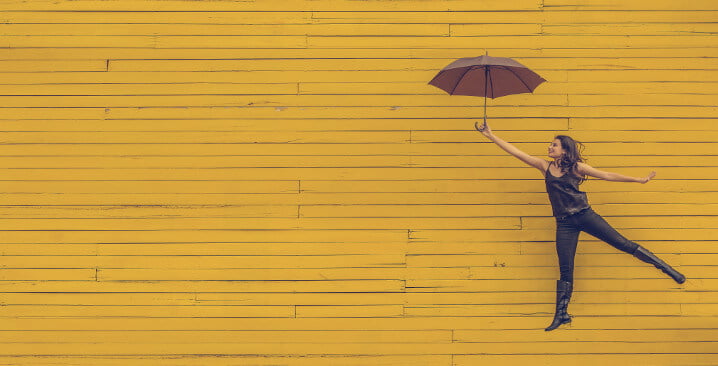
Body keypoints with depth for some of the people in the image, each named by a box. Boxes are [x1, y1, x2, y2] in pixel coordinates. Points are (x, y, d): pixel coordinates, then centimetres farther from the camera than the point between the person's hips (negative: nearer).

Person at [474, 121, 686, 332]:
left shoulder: (576, 167, 2)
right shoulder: (545, 166, 8)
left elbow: (607, 176, 4)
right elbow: (516, 152, 5)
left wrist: (638, 180, 1)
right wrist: (490, 136, 1)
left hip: (585, 215, -2)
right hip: (564, 223, 2)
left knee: (624, 244, -2)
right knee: (565, 270, 2)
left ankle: (666, 268, 10)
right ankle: (561, 315, 8)